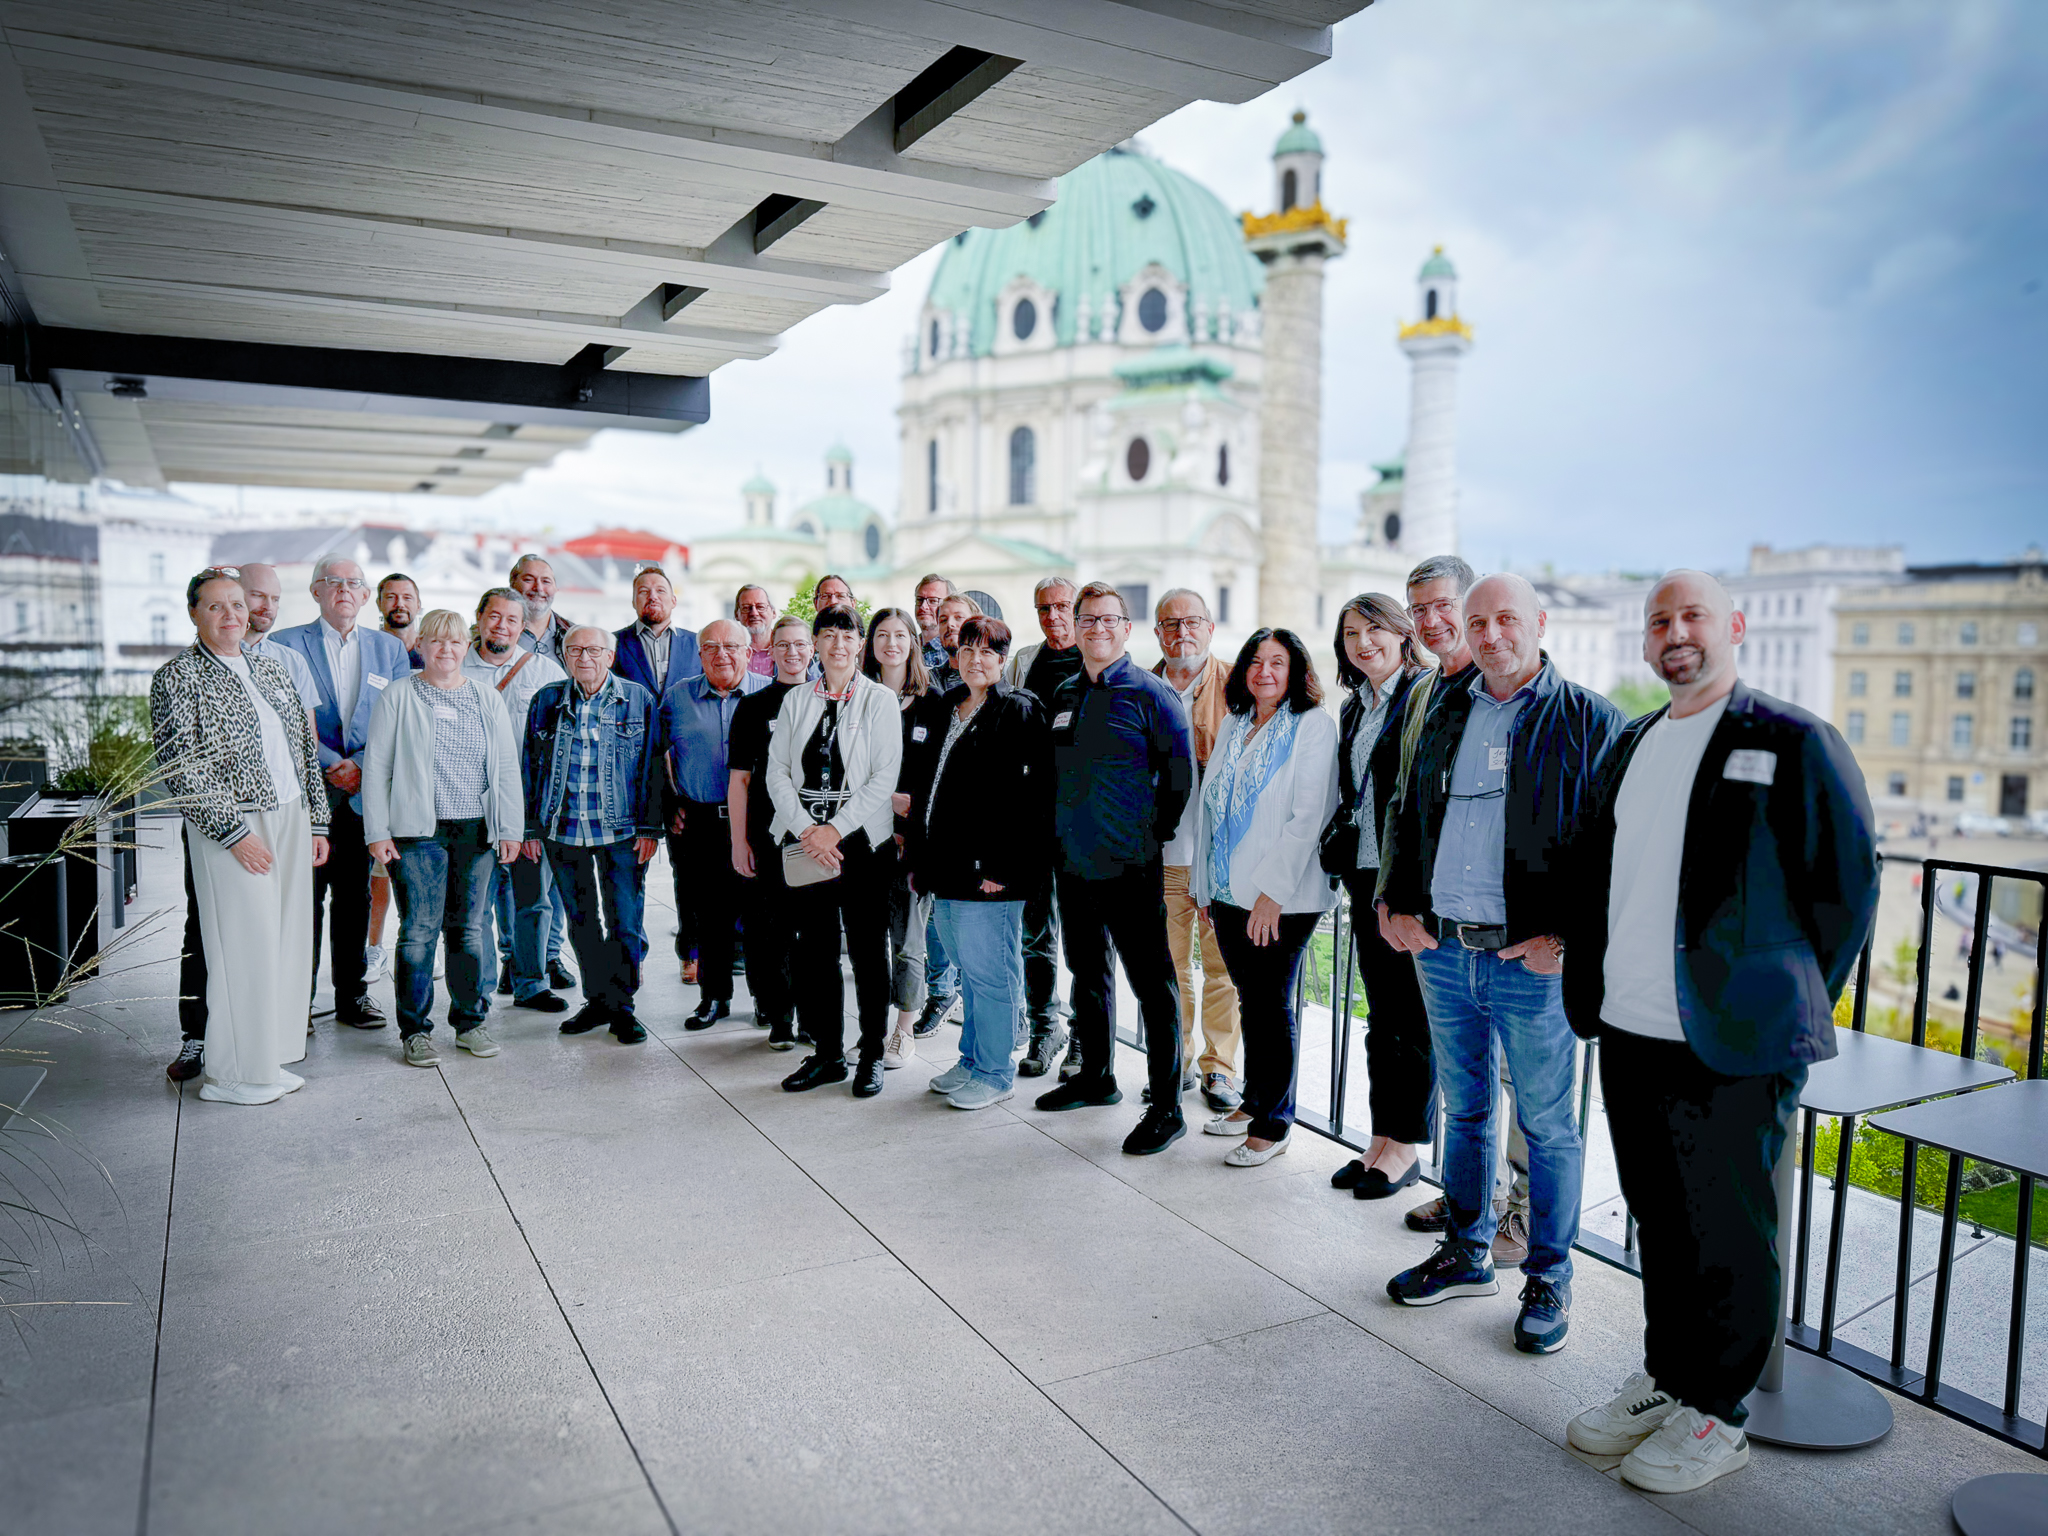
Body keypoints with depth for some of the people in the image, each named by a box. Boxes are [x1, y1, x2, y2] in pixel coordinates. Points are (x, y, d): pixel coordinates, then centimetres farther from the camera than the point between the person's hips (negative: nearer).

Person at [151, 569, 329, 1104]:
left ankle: (269, 1059, 20)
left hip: (291, 819, 6)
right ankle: (231, 1074, 10)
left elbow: (306, 747, 17)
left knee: (288, 942, 8)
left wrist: (316, 821, 12)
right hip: (232, 825, -6)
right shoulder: (177, 677, -4)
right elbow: (179, 768, -11)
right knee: (245, 946, -3)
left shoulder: (272, 668, 14)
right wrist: (234, 832, -15)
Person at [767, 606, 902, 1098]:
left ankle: (872, 1054, 14)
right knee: (812, 950, 6)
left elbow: (885, 776, -7)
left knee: (868, 950, 1)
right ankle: (826, 1053, 18)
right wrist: (806, 830, -9)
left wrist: (836, 829, -13)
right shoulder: (795, 700, 10)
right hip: (804, 844, 3)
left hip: (861, 840, -3)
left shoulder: (880, 701, 0)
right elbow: (777, 772, 5)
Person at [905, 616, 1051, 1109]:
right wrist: (919, 857, 13)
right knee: (969, 971, 17)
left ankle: (995, 1073, 13)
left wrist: (1001, 867, -19)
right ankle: (972, 1060, 30)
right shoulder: (946, 711, 16)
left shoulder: (1018, 711, -7)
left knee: (990, 974, 0)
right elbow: (925, 787, 18)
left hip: (987, 872, -7)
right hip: (946, 867, 7)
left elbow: (1026, 796, -15)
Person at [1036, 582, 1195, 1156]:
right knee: (1087, 972, 18)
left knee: (1151, 983, -3)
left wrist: (1153, 834, -6)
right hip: (1072, 861, 7)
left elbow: (1181, 773, -6)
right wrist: (1062, 830, 14)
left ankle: (1167, 1108, 3)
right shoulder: (1064, 695, 12)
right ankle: (1097, 1076, 35)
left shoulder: (1150, 694, -7)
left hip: (1129, 866, -7)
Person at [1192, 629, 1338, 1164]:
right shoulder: (1233, 727, 14)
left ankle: (1274, 1124, 14)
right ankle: (1254, 1103, 29)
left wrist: (1272, 891, -17)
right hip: (1228, 892, 6)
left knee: (1271, 1005, 1)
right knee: (1251, 1000, 14)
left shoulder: (1314, 725, -6)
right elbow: (1209, 806, 17)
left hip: (1283, 898, -6)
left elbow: (1308, 815, -13)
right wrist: (1205, 884, 14)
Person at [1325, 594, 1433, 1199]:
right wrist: (1339, 851, 14)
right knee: (1381, 1014, 14)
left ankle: (1406, 1145, 14)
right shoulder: (1355, 706, 16)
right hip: (1365, 875, 8)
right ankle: (1381, 1140, 23)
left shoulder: (1428, 693, -9)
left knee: (1414, 1016, 2)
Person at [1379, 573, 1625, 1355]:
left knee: (1547, 1124, 7)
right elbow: (1410, 815, 19)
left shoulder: (1587, 720, -4)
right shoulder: (1446, 713, 12)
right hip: (1441, 950, 5)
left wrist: (1567, 937, -15)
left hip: (1533, 959, -5)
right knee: (1463, 1109, 17)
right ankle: (1466, 1254, 32)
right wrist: (1401, 903, 8)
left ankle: (1549, 1279, 22)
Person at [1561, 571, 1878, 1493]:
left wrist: (1792, 1005, -4)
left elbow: (1846, 885, -5)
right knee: (1659, 1219, 17)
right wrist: (1595, 983, 12)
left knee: (1729, 1233, 6)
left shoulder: (1794, 744, -7)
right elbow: (1593, 870, 20)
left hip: (1730, 1043, -6)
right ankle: (1664, 1381, 32)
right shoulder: (1631, 746, 13)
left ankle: (1717, 1415, 22)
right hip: (1628, 1033, 6)